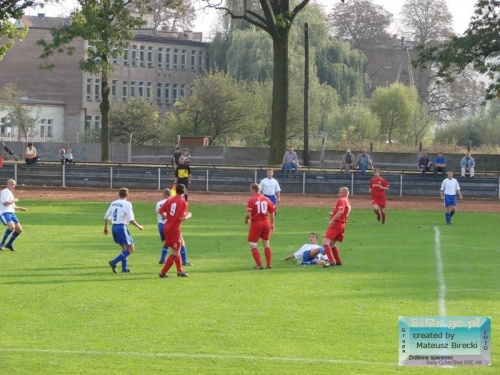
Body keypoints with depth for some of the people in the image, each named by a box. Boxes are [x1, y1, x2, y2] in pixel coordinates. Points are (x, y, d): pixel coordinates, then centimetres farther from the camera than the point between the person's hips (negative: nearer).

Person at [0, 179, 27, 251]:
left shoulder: (10, 193, 25)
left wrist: (20, 208, 22)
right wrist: (14, 200, -8)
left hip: (11, 213, 10)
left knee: (19, 230, 3)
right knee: (12, 226, -31)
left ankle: (9, 244, 17)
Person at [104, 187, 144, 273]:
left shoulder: (113, 203, 10)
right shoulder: (127, 204, -9)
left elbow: (106, 217, 14)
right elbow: (131, 220, -13)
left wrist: (105, 228, 28)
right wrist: (139, 227, 2)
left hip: (114, 227, 7)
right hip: (121, 227, -7)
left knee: (124, 248, 20)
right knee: (130, 249, -3)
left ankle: (124, 268, 17)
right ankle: (114, 262, -15)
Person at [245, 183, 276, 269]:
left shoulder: (251, 200, -10)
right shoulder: (266, 199, 7)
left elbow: (248, 214, -17)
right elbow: (272, 212, 10)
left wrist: (246, 220, 4)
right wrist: (272, 224, 21)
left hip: (256, 223, -5)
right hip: (266, 223, 5)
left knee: (252, 245, 4)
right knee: (266, 244, 17)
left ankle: (259, 265, -3)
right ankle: (269, 264, 16)